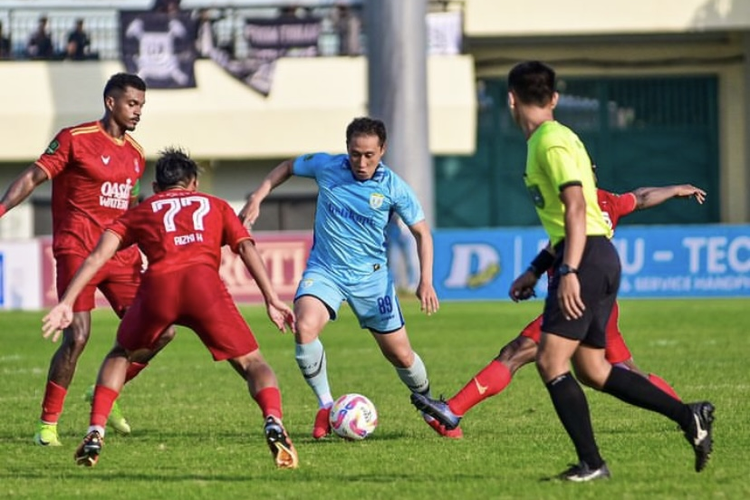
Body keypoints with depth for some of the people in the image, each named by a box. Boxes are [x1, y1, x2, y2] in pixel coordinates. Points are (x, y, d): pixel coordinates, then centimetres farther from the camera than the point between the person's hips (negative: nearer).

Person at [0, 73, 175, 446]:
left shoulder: (135, 154, 14)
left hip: (121, 255, 7)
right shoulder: (75, 139, -5)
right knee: (77, 337, -16)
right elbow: (34, 176, -9)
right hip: (77, 251, -6)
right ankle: (48, 425, -3)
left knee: (160, 331, -2)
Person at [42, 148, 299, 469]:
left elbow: (97, 256, 17)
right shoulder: (215, 206, 32)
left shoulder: (140, 212, 31)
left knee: (120, 355, 29)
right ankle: (273, 423, -21)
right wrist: (272, 300, 9)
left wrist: (66, 304, 12)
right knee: (252, 363, 9)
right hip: (204, 282, -1)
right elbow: (247, 248, 15)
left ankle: (95, 433, 13)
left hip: (157, 286, 1)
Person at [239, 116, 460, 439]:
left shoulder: (394, 188, -11)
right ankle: (325, 406, -10)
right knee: (304, 328, -28)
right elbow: (287, 167, 12)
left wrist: (425, 282, -13)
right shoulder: (325, 167, -9)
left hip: (371, 276, 0)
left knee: (400, 355, 5)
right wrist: (256, 200, 2)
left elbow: (421, 233, -2)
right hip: (324, 270, 0)